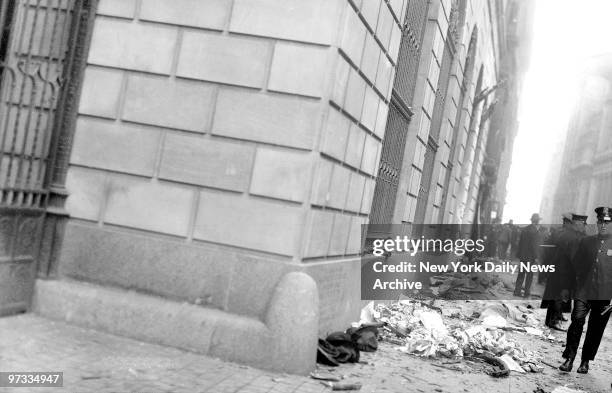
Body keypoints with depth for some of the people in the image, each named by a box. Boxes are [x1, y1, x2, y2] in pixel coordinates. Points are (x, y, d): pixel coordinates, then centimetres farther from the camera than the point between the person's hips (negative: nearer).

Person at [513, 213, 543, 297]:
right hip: (530, 257, -6)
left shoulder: (524, 229, 6)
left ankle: (517, 291, 16)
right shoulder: (535, 230, -16)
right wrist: (536, 257, -13)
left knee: (521, 274, 14)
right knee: (529, 275, 5)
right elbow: (534, 245, -18)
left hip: (522, 255, 6)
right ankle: (526, 293, 9)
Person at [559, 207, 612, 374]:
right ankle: (569, 358, -5)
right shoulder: (586, 241, 8)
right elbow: (575, 264, 15)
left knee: (596, 329, 8)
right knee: (577, 321, -12)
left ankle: (585, 361, 22)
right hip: (583, 291, 1)